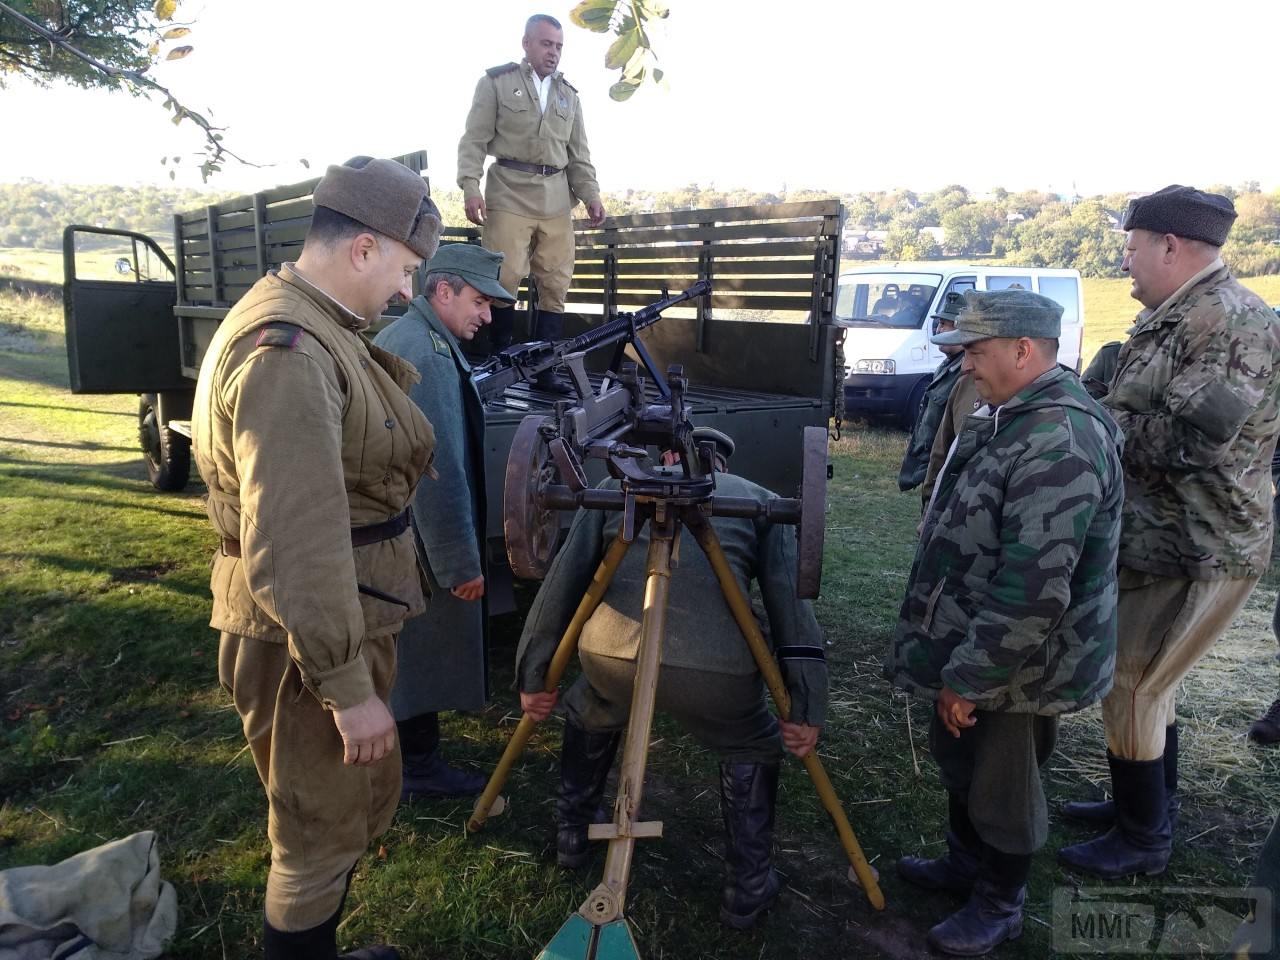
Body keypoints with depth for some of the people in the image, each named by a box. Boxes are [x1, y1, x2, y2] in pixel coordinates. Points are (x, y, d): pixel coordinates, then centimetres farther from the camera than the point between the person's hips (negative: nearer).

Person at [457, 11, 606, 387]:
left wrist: (590, 195, 6)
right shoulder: (496, 82, 7)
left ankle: (543, 367, 6)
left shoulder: (569, 94, 20)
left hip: (556, 199, 4)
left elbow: (578, 153, 20)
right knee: (505, 278, -10)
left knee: (556, 285, -1)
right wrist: (470, 187, -13)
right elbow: (474, 140, 1)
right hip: (509, 194, -4)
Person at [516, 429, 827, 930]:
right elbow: (789, 599, 9)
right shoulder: (762, 500, 23)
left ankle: (573, 835, 46)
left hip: (608, 651, 2)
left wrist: (533, 674, 17)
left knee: (588, 718, 37)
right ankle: (748, 891, 30)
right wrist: (806, 705, 7)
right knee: (753, 751, 30)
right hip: (716, 665, -1)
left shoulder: (617, 485, 26)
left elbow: (564, 575, 15)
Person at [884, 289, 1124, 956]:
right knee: (957, 759, 25)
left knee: (1000, 788, 11)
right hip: (971, 645, 10)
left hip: (1016, 665, -10)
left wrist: (968, 678, -23)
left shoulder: (1059, 441, -28)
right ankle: (965, 862, 47)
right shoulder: (1009, 413, 6)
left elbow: (1033, 588, -31)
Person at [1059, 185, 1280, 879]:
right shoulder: (1172, 320, 12)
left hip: (1197, 554, -10)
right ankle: (1151, 806, 38)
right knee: (1145, 679, 20)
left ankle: (1143, 839, 18)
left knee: (1129, 686, 0)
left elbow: (1185, 440, -26)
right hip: (1154, 541, 10)